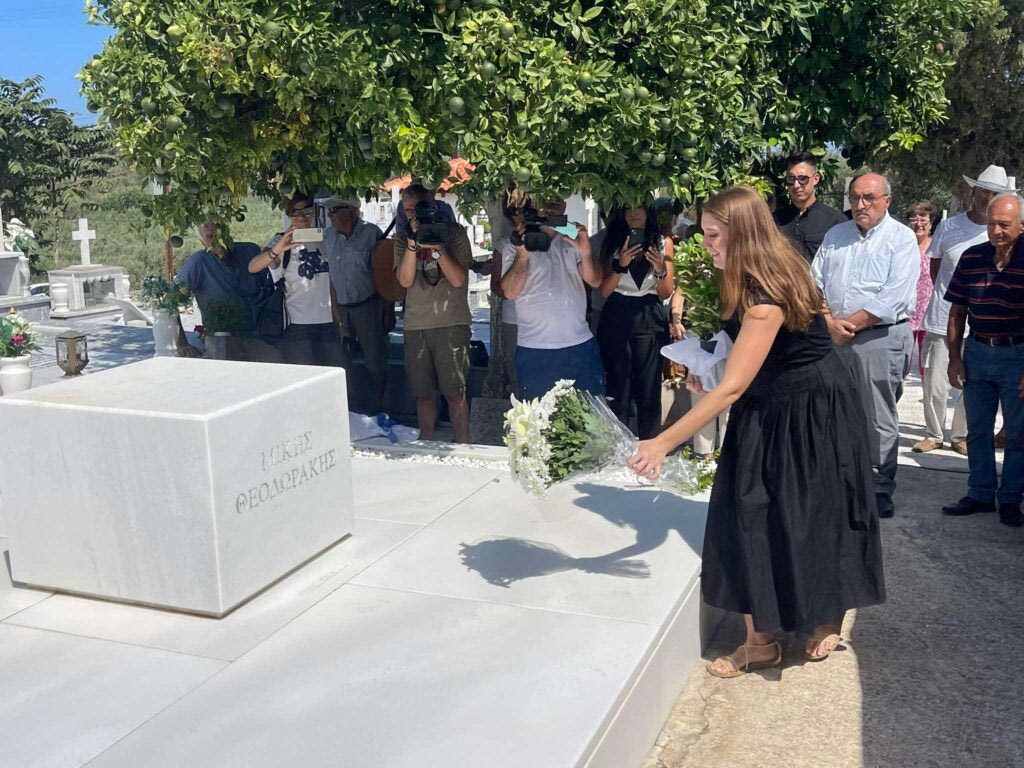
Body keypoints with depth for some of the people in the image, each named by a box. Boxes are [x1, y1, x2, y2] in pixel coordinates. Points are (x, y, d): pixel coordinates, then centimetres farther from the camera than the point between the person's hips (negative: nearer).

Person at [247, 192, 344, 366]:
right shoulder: (282, 241, -3)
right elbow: (253, 267, -20)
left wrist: (337, 317, 14)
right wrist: (277, 250, -39)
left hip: (327, 322, 5)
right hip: (297, 324, -5)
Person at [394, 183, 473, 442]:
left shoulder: (454, 232, 1)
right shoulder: (403, 239, 8)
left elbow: (459, 279, -8)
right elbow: (405, 280, -5)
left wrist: (436, 248, -18)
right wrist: (413, 244, -16)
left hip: (451, 323, -3)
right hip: (416, 326, 3)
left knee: (455, 393, -2)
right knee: (424, 393, 8)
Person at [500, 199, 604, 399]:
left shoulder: (572, 240, 13)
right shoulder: (516, 245, 4)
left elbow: (594, 281, 3)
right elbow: (510, 292, -7)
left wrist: (585, 253, -15)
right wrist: (523, 255, -20)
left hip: (581, 346, 3)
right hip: (535, 352, -3)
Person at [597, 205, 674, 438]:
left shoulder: (662, 243, 7)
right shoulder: (612, 242, 7)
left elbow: (665, 293, 8)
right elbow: (604, 291, 1)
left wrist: (661, 270, -11)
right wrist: (620, 265, -14)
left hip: (650, 320, 0)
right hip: (617, 319, 0)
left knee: (649, 391, -3)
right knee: (617, 390, -3)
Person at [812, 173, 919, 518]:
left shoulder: (902, 238, -3)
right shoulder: (835, 235, 13)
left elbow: (893, 298, -13)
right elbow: (815, 282, 8)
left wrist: (850, 325, -13)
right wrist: (829, 322, -8)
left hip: (880, 337, -5)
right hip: (832, 337, 5)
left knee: (878, 419, 0)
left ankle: (880, 489, 11)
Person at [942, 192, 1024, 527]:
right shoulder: (971, 258, 2)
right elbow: (958, 312, 8)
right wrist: (955, 357, 3)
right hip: (976, 353, 4)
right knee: (977, 430, 11)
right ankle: (980, 494, 23)